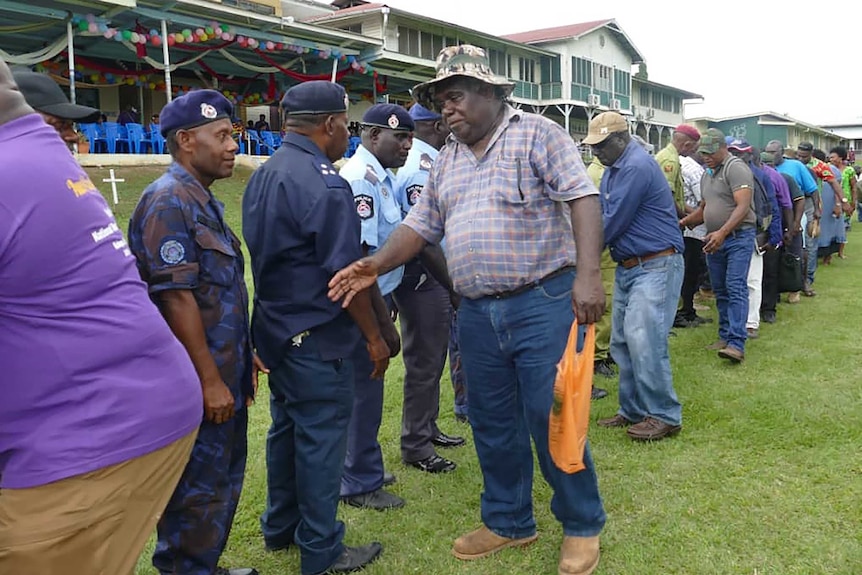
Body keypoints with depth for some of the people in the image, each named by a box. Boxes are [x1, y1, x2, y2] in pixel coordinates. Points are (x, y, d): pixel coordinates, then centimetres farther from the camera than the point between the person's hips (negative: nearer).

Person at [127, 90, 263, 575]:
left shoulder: (205, 201, 13)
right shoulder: (168, 202, -17)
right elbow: (176, 298, -22)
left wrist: (244, 351, 19)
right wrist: (211, 379, -20)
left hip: (225, 370, 10)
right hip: (199, 377, -10)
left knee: (225, 477, 20)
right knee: (199, 488, 3)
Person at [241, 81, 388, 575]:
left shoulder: (262, 175, 7)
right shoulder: (324, 184, -21)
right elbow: (345, 274, -20)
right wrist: (375, 337, -10)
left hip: (276, 328, 9)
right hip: (317, 338, -9)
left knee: (286, 429, 20)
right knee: (321, 440, 3)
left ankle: (280, 528, 35)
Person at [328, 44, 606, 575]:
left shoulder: (536, 134, -4)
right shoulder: (446, 161, 16)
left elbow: (583, 198, -13)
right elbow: (421, 225, 14)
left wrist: (588, 274, -24)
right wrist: (376, 266, -3)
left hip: (543, 303, -6)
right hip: (477, 314, 7)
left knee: (554, 421, 0)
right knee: (492, 425, 15)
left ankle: (583, 526, 22)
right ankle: (509, 522, 34)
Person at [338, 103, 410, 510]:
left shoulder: (382, 176, 10)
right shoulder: (361, 178, -20)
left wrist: (387, 300, 23)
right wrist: (384, 322, -21)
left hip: (376, 295, 10)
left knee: (366, 389, 20)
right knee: (364, 390, 2)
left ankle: (364, 468, 36)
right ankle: (360, 484, 18)